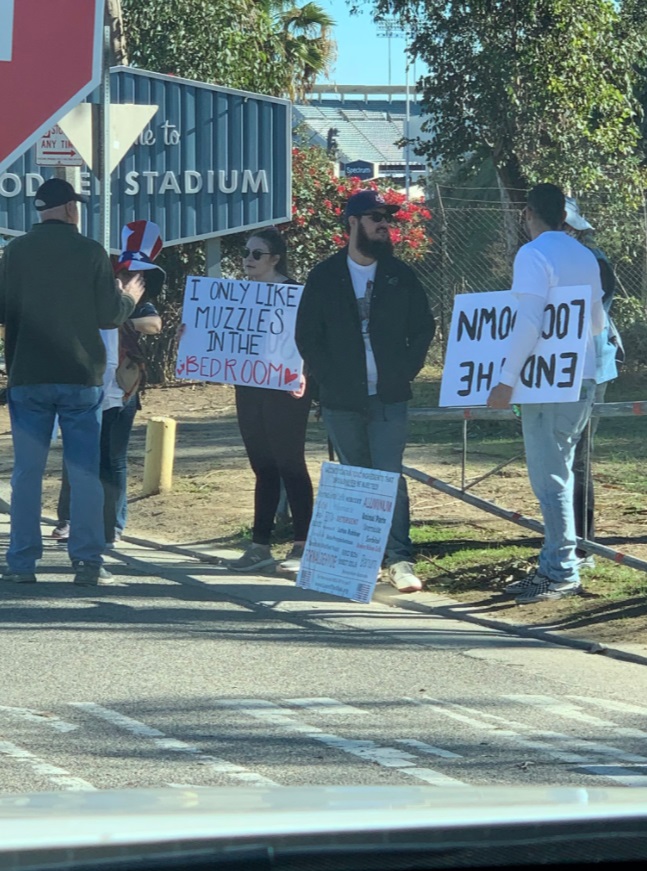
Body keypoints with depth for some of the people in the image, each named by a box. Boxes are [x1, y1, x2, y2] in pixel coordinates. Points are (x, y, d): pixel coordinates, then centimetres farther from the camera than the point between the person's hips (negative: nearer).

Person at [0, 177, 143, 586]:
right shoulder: (91, 252, -5)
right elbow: (109, 315, -3)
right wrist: (130, 298, 18)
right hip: (81, 376, -1)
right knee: (84, 471, 3)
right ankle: (88, 561, 0)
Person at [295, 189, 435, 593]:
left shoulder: (401, 276, 7)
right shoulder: (325, 277, 4)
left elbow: (423, 328, 10)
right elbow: (307, 337, 5)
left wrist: (405, 372, -2)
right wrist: (330, 379, -5)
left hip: (389, 397, -1)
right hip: (341, 400, 1)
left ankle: (400, 560, -10)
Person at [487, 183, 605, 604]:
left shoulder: (533, 254, -10)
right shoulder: (586, 257, 13)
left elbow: (528, 321, -19)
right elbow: (598, 323, 20)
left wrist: (506, 381, -18)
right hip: (583, 379, 8)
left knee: (550, 477, -6)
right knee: (557, 473, 14)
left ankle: (562, 573, -7)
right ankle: (554, 565, 17)